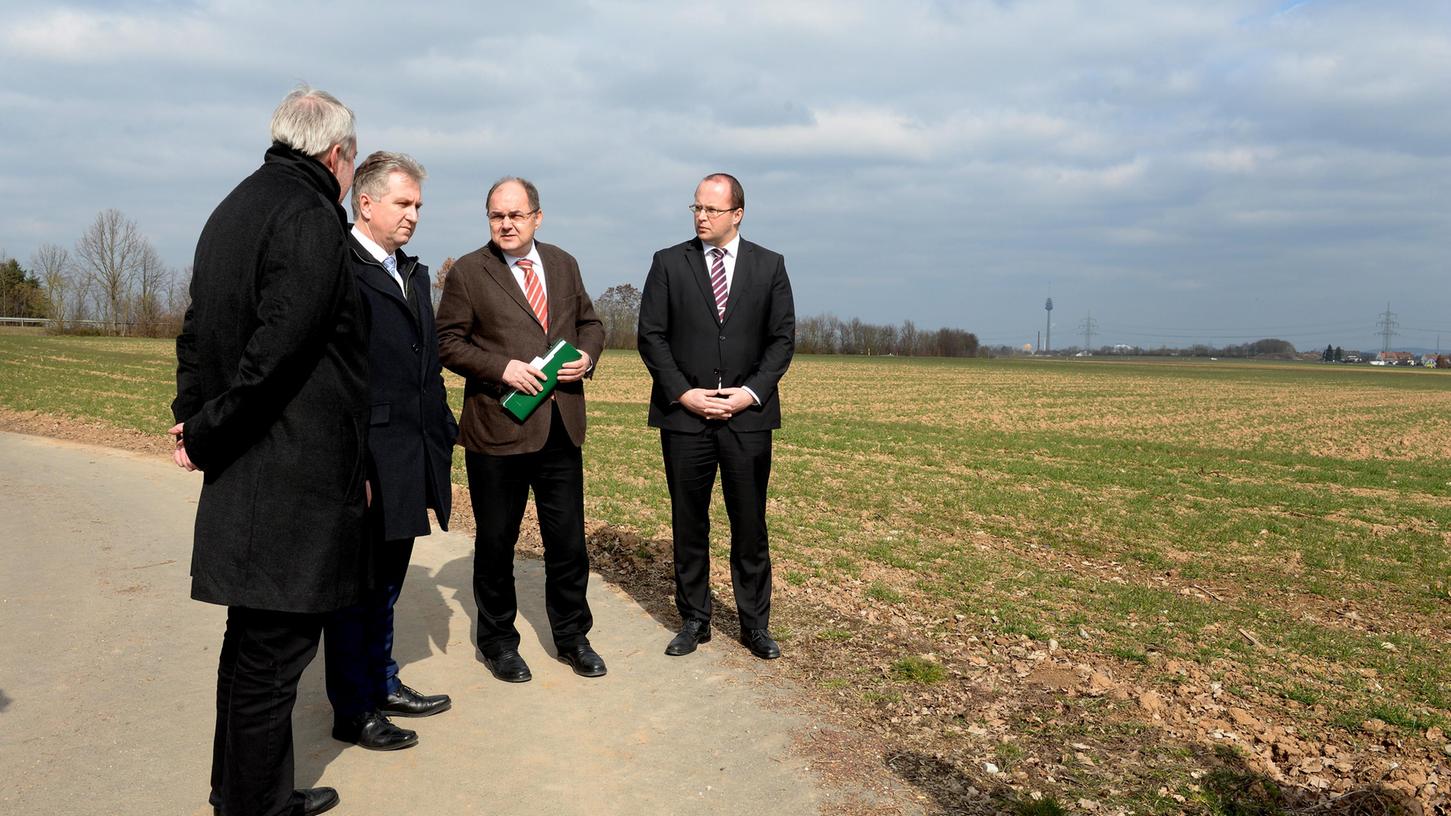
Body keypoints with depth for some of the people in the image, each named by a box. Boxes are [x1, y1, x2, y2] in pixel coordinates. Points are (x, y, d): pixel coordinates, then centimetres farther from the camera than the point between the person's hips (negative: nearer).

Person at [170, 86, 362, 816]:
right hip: (295, 475, -10)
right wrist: (206, 432, -11)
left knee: (254, 635, 19)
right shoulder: (311, 218, -15)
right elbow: (278, 346, -22)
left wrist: (194, 420, 10)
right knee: (275, 646, 1)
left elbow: (200, 328, 15)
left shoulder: (235, 207, 15)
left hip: (244, 475, 10)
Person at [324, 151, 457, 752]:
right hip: (367, 463, -8)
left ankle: (383, 685, 35)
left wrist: (443, 439, 16)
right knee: (357, 586, 5)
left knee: (386, 583, 20)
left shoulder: (413, 274, 16)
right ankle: (353, 712, 18)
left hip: (412, 460, 8)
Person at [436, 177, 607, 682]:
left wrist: (587, 356, -4)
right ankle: (497, 641, 29)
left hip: (561, 427, 4)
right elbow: (448, 342, -5)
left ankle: (572, 636, 29)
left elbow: (589, 322, 17)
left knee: (568, 540, 10)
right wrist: (502, 368, -18)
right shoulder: (468, 272, -3)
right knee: (496, 542, 10)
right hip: (497, 429, -3)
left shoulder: (563, 265, 10)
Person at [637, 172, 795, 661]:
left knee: (750, 524, 5)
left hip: (749, 416, 0)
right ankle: (694, 620, 20)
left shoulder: (769, 266, 7)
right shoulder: (668, 263, 5)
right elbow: (651, 335, 1)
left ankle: (755, 624, 17)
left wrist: (753, 392, -8)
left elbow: (782, 338, 5)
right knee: (688, 525, 7)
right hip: (684, 417, 0)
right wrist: (683, 393, -9)